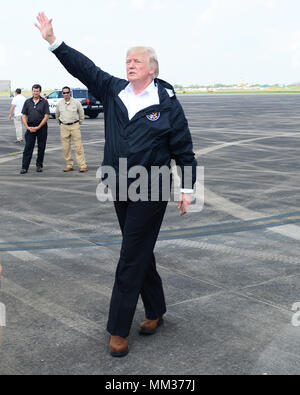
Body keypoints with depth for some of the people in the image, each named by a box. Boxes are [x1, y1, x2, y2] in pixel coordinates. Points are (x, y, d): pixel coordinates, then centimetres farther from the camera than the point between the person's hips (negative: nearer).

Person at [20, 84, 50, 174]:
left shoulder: (44, 102, 0)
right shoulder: (28, 102, 9)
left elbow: (46, 116, -6)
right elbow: (24, 116, 8)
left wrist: (38, 127, -12)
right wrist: (27, 127, -6)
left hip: (41, 127, -1)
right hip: (30, 128, 2)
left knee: (41, 147, 4)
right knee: (28, 147, -3)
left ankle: (39, 165, 17)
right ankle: (24, 167, -4)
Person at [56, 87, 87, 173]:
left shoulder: (76, 102, -3)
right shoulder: (59, 103, 4)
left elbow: (81, 113, 10)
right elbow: (57, 115, 20)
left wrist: (80, 122, 13)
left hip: (75, 126, -3)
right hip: (64, 127, 3)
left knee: (78, 146, -5)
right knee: (65, 147, 3)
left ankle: (83, 166, -3)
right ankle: (70, 165, 13)